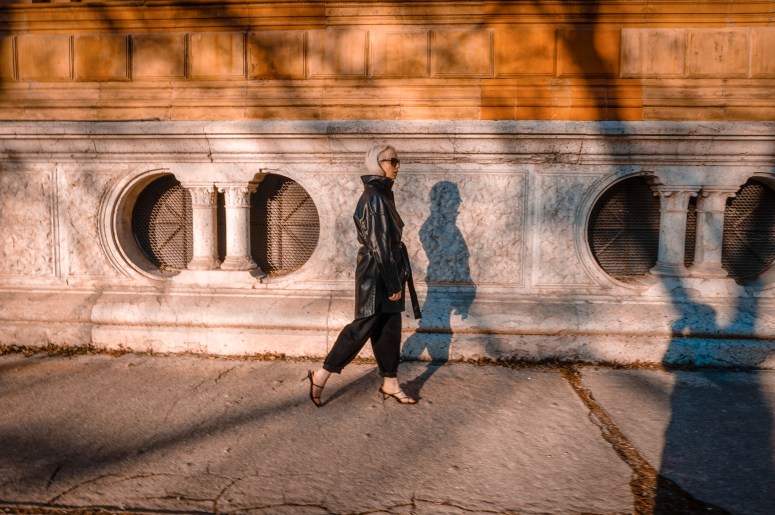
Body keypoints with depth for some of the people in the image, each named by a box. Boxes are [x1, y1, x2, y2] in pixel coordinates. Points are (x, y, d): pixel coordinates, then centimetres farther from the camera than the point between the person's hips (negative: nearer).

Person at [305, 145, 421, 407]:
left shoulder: (381, 194, 13)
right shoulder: (374, 196, -18)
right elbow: (379, 244, -21)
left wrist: (396, 279, 21)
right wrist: (393, 284, -19)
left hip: (386, 272, 9)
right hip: (376, 274, -9)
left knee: (389, 329, 12)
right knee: (364, 327, -2)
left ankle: (390, 384, 22)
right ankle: (321, 376, 8)